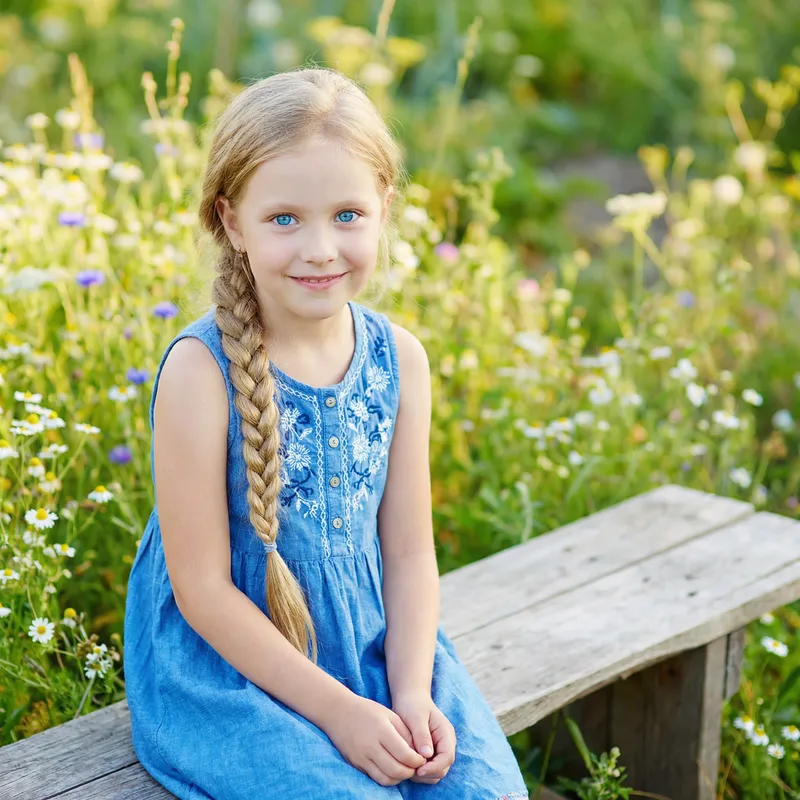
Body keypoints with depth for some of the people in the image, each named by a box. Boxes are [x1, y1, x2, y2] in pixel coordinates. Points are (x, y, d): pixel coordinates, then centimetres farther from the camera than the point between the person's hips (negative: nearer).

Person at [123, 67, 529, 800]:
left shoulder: (401, 359, -3)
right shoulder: (200, 369, -18)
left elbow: (409, 553, 3)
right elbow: (201, 586, -15)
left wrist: (413, 695, -10)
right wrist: (335, 709, -17)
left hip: (374, 643, 5)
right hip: (225, 666, -4)